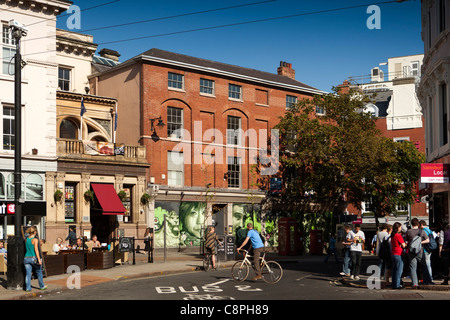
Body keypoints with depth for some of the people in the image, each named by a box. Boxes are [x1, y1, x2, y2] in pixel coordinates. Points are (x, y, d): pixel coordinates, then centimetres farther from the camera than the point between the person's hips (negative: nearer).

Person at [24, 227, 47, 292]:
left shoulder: (26, 240, 7)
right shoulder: (35, 240, -10)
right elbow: (36, 250, -16)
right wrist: (39, 259, -17)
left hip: (26, 258, 4)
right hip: (33, 258, -4)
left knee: (28, 274, 4)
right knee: (39, 272, 13)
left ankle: (28, 288, -1)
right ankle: (42, 286, 24)